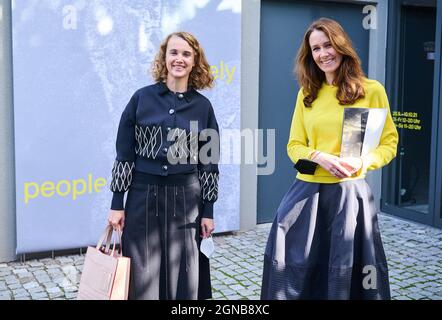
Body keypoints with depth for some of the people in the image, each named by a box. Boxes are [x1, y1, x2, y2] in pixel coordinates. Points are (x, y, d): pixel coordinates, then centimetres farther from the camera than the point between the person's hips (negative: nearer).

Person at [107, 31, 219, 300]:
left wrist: (208, 211, 3)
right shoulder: (142, 98, 1)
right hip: (143, 196, 0)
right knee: (142, 279, 5)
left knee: (183, 279, 6)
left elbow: (209, 161, 6)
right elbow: (124, 154, 2)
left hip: (186, 199, 1)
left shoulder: (203, 106, 4)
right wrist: (117, 204, -1)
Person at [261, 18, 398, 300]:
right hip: (307, 191, 3)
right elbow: (294, 146, 9)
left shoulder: (372, 90, -1)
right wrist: (319, 157, -12)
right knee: (292, 271, 4)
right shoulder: (307, 94, 10)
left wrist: (362, 162, -17)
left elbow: (389, 143, 3)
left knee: (347, 272, 6)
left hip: (350, 192, -3)